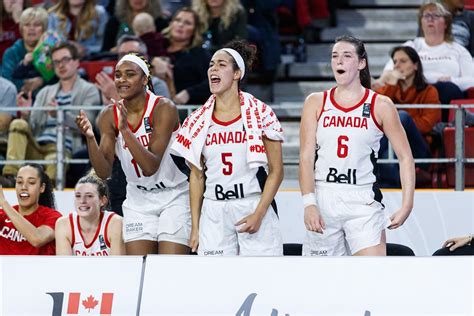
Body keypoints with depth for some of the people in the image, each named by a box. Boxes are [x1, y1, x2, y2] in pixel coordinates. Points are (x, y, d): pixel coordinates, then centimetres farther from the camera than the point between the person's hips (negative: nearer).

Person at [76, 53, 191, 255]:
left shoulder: (163, 108, -18)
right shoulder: (109, 115, -5)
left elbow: (151, 166, -26)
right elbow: (104, 172, -9)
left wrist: (125, 130, -36)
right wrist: (90, 138, -25)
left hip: (174, 198, -4)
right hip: (138, 200, 4)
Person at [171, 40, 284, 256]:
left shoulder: (260, 114, -3)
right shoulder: (198, 121, 8)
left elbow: (276, 172, -3)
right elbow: (197, 176, 12)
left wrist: (259, 214, -12)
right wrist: (195, 227, 8)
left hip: (255, 208, -3)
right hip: (214, 213, 3)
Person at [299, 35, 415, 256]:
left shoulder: (380, 106, 2)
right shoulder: (316, 103, 7)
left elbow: (405, 157, 4)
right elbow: (306, 157, 0)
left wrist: (407, 205, -7)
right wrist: (309, 203, -13)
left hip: (363, 204, -2)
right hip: (322, 202, 2)